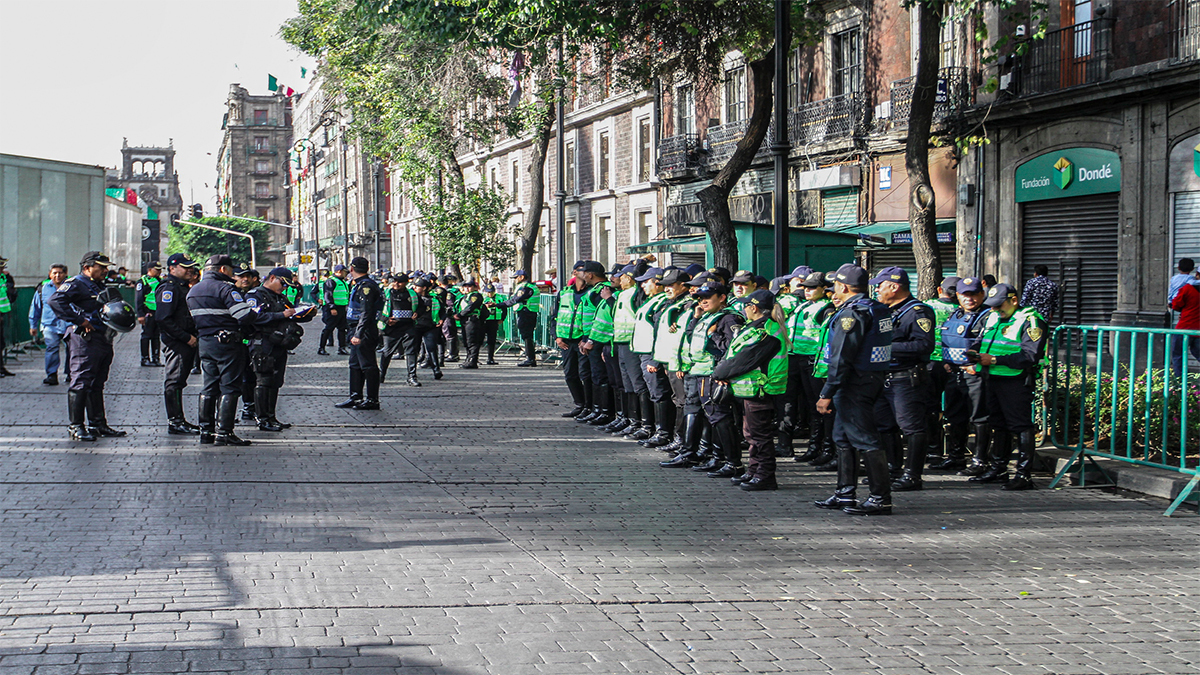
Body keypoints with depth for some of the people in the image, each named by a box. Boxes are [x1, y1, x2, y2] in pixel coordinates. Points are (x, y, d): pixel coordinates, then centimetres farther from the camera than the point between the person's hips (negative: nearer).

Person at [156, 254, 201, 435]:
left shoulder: (184, 287, 19)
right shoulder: (169, 288, -12)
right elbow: (163, 319, -21)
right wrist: (187, 337, -20)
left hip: (187, 342, 10)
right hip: (175, 343, -10)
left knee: (178, 381, 14)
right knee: (174, 380, -7)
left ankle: (179, 420, 20)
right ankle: (174, 421, -5)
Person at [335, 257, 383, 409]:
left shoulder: (366, 286, -18)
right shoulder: (359, 284, 14)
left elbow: (366, 313, -25)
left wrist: (358, 334, -29)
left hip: (365, 332, -11)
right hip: (356, 332, 11)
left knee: (368, 365, -4)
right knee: (355, 364, 15)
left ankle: (372, 400, 0)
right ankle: (355, 397, 22)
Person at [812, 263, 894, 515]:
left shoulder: (851, 313, -18)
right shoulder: (878, 309, 12)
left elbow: (841, 359, -21)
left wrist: (827, 393, -20)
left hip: (855, 383, -10)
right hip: (874, 378, 10)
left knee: (865, 438, -7)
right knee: (844, 436, 18)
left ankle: (881, 498, -6)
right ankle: (845, 493, 24)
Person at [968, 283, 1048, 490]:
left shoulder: (1030, 321, -10)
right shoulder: (993, 319, 17)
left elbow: (1030, 357, -19)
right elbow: (984, 345, 26)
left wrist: (994, 359, -21)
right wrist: (977, 355, 0)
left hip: (1017, 382, -8)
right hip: (994, 379, 8)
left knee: (1021, 426, -7)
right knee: (998, 425, 14)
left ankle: (1024, 474, -5)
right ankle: (998, 469, 24)